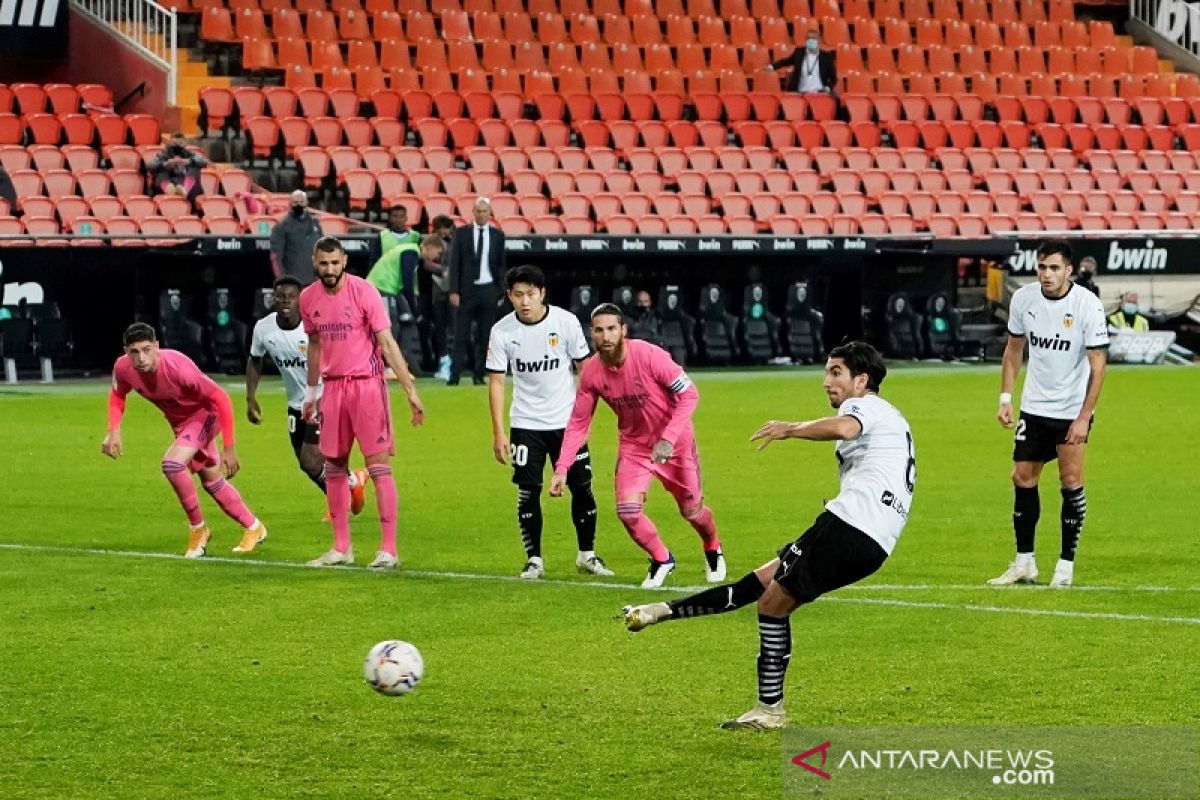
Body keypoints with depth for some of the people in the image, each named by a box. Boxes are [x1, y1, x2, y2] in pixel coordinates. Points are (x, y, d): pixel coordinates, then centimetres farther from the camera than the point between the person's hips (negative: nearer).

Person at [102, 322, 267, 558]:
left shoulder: (177, 367, -38)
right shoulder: (123, 368, -22)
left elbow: (221, 399, -29)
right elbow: (117, 395, 3)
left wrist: (229, 448, -28)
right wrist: (113, 430, -14)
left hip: (205, 414, -7)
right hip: (179, 422, 7)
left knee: (172, 463, -27)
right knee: (212, 481, 17)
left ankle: (198, 528, -8)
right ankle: (253, 527, 38)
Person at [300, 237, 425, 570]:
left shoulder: (364, 292, -10)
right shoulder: (308, 299, 5)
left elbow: (387, 343, -10)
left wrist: (410, 390, -14)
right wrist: (311, 392, 23)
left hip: (366, 383, -5)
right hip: (332, 386, 5)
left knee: (378, 465, -8)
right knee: (334, 466, 8)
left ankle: (388, 549, -7)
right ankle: (341, 548, 17)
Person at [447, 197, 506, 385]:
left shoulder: (497, 235, 7)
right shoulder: (462, 233, 3)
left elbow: (502, 264, 10)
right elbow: (454, 263, 1)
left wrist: (501, 291, 2)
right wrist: (453, 291, -7)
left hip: (488, 290, 2)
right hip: (467, 290, -2)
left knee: (484, 335, 3)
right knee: (461, 335, -4)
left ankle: (479, 375, 8)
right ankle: (454, 375, -4)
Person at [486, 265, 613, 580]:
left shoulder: (566, 322, -9)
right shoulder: (502, 331, -9)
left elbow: (584, 366, 1)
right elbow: (496, 380, -4)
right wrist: (498, 433, -7)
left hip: (567, 421, 0)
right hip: (525, 424, 0)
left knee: (582, 487, 3)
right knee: (528, 492, -5)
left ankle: (587, 554, 20)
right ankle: (534, 559, 7)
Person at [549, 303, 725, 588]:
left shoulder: (649, 356, -27)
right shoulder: (591, 372, -14)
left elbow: (689, 394, -21)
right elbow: (578, 423, -3)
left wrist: (669, 439, -29)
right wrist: (561, 468, -10)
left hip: (674, 442, -3)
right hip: (633, 445, 3)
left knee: (691, 511, 8)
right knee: (628, 512, -14)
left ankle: (713, 550, 44)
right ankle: (661, 560, 15)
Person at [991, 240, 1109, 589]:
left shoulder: (1087, 305, -17)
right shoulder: (1023, 298, -5)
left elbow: (1098, 365, -14)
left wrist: (1084, 418, -18)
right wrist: (1005, 398, 2)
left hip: (1073, 410, -4)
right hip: (1034, 407, 4)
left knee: (1071, 482, -5)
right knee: (1022, 479, 4)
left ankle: (1066, 565, 5)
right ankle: (1024, 563, 15)